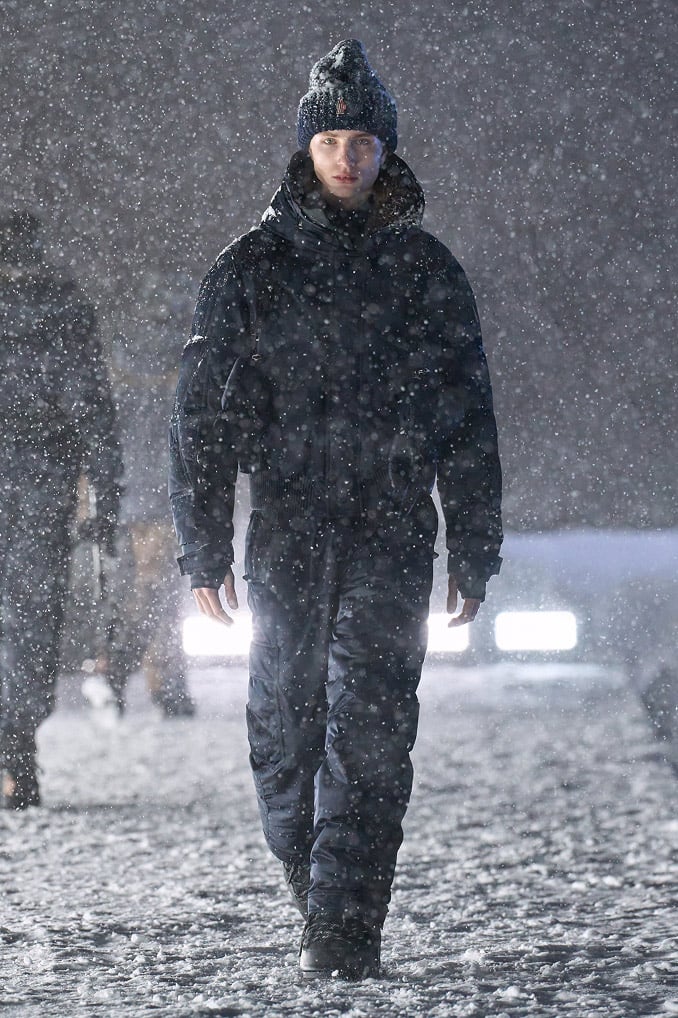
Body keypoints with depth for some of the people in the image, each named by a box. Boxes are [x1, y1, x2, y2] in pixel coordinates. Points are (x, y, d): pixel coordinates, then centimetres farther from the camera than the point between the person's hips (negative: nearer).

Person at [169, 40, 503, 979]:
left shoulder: (426, 271, 8)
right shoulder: (252, 268, 6)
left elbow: (468, 419, 10)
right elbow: (205, 416, 5)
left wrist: (474, 552, 6)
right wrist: (204, 549, -1)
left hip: (393, 533, 0)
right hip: (286, 535, 1)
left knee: (371, 727, -11)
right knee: (285, 729, 4)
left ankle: (345, 934, -12)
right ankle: (315, 890, 24)